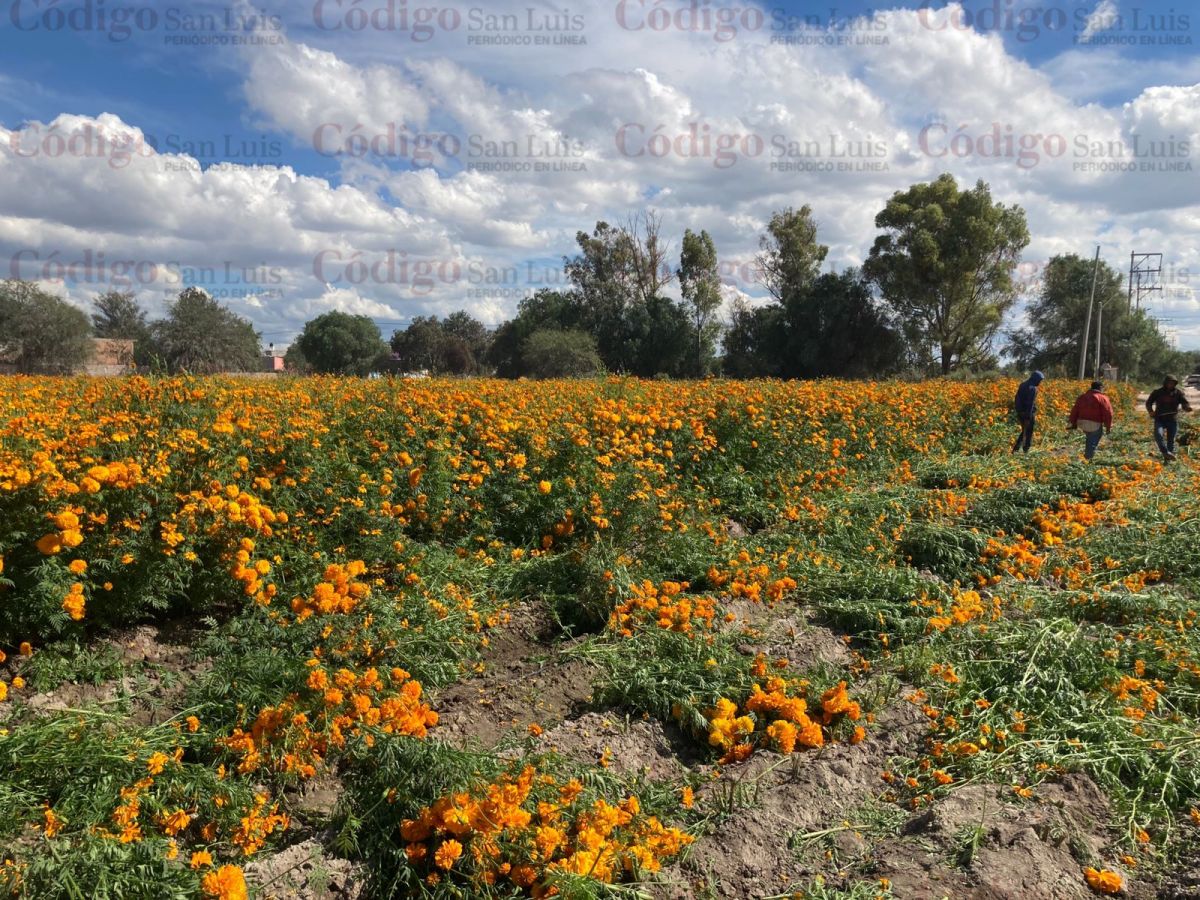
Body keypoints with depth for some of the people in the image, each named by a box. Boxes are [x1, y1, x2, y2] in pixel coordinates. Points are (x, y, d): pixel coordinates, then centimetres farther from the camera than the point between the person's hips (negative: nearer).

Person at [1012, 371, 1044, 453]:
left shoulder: (1023, 384, 7)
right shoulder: (1032, 389, -20)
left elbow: (1018, 398, 14)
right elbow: (1030, 403, -22)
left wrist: (1016, 409, 20)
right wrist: (1028, 417, -21)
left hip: (1020, 412, 8)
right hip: (1028, 413, -8)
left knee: (1024, 431, 20)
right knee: (1028, 433, 5)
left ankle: (1016, 448, 16)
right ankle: (1025, 450, 9)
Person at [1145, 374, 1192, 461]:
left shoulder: (1178, 393, 3)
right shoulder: (1157, 392, 3)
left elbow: (1185, 403, -4)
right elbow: (1149, 402, 9)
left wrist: (1188, 407, -29)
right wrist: (1150, 411, -11)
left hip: (1173, 420, 1)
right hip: (1160, 419, -1)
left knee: (1171, 440, 3)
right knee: (1158, 434, -28)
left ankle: (1167, 459, 14)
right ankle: (1165, 452, -28)